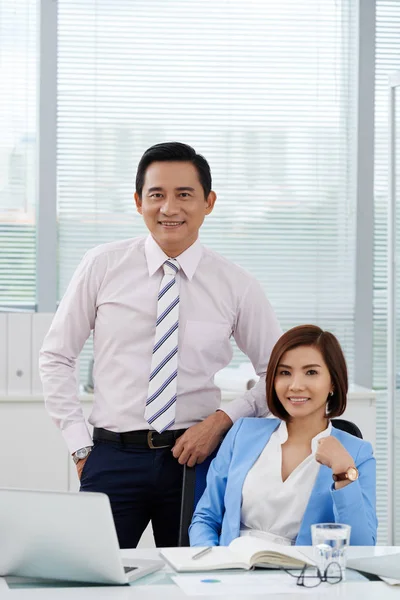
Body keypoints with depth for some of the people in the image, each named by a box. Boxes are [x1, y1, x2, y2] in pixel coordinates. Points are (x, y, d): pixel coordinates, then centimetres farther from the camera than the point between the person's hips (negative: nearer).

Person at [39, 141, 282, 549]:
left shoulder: (236, 286, 2)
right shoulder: (102, 267, 1)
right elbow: (55, 358, 6)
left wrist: (223, 420, -5)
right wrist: (79, 446, -1)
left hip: (194, 456, 1)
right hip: (112, 458, -1)